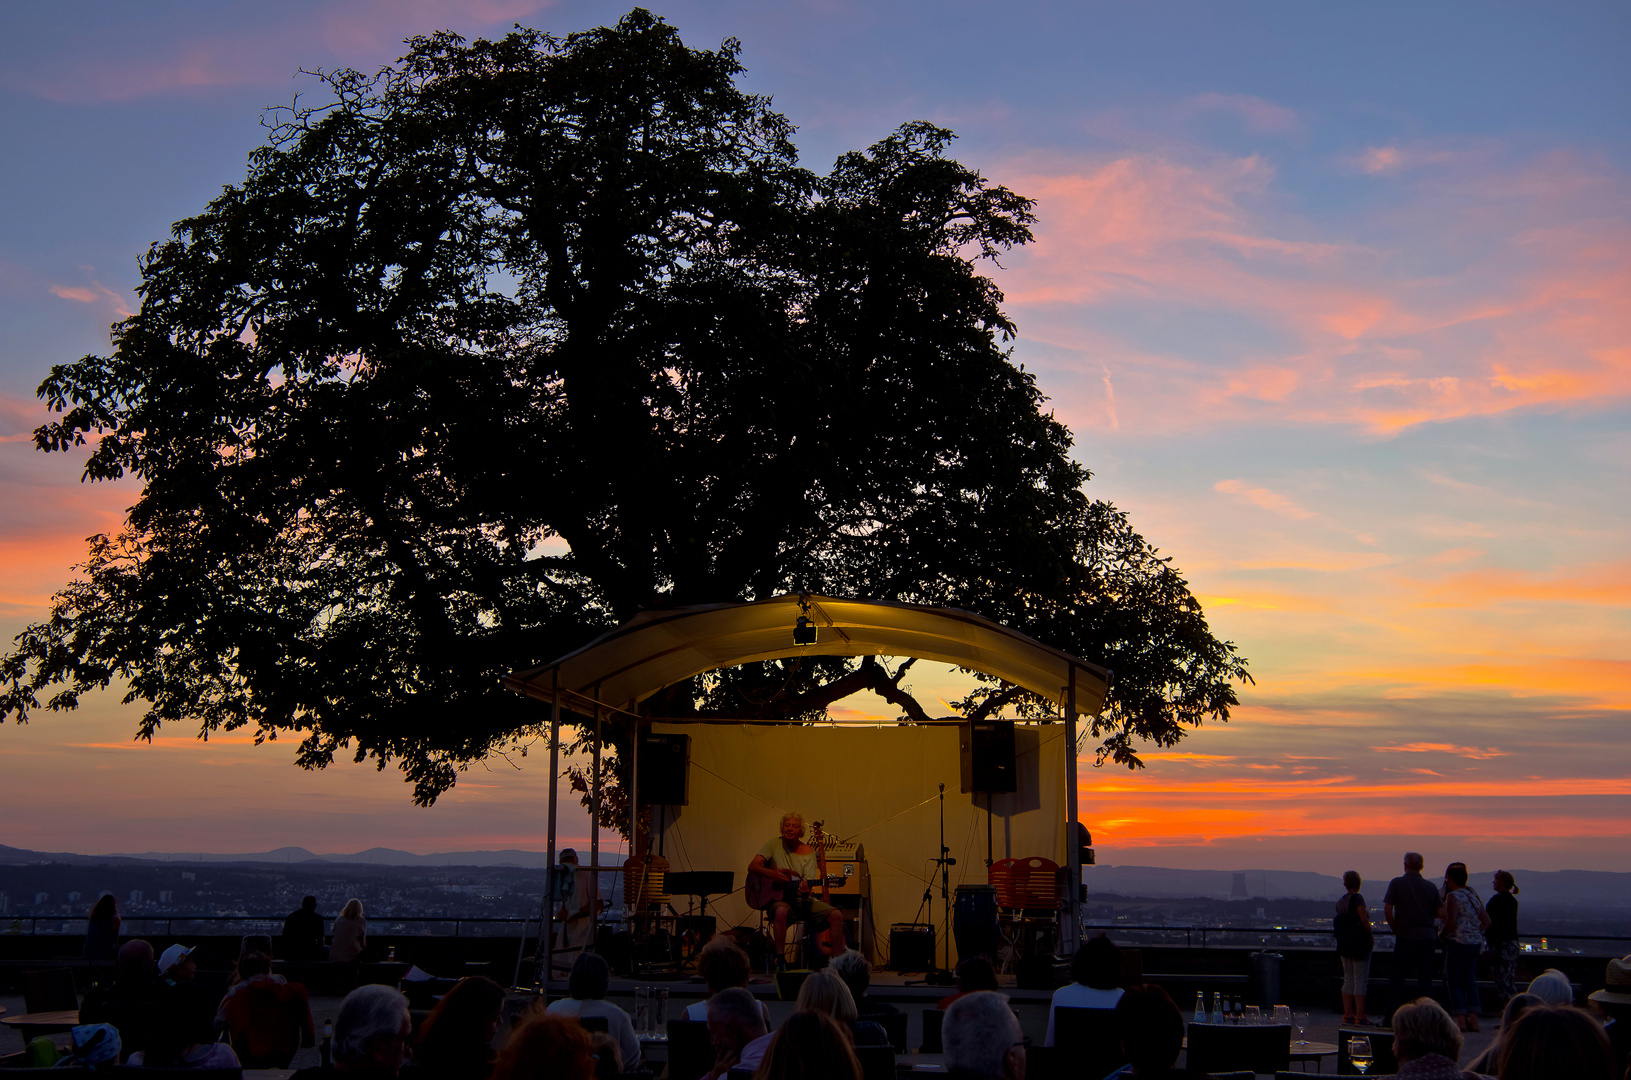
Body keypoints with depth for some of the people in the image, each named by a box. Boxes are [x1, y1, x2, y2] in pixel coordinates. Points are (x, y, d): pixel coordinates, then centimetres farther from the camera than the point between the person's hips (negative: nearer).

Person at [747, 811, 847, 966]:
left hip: (801, 899, 3)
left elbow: (808, 883, -5)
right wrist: (772, 874, -28)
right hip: (778, 898, -3)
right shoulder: (775, 845, 1)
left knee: (836, 915, -17)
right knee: (781, 911, -40)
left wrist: (805, 889, -31)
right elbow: (752, 867, -9)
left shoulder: (808, 853, 4)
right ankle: (780, 958, -34)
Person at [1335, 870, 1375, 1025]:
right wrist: (1371, 938, -7)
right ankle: (1360, 1016, -4)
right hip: (1360, 943, -7)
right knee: (1360, 980, -3)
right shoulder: (1357, 898, -13)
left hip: (1344, 945, 7)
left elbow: (1338, 923, 9)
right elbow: (1364, 920, -19)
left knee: (1348, 979, 12)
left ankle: (1347, 1014, 13)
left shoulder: (1340, 902, 8)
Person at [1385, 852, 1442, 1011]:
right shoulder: (1430, 886, 7)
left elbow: (1387, 910, -9)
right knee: (1425, 978, 7)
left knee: (1397, 977, 2)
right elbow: (1439, 913, 7)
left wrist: (1395, 929, 4)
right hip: (1428, 937, 3)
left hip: (1406, 938, -3)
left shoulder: (1397, 883, -3)